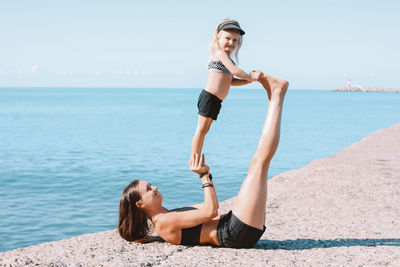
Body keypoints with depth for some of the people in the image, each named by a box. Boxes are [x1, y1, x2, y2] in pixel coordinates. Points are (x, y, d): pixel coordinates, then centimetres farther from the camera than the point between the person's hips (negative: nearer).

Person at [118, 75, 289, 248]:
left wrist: (206, 174, 23)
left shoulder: (169, 217, 19)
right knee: (260, 160, -11)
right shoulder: (163, 222, -12)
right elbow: (210, 211, -17)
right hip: (239, 233, -9)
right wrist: (204, 176, -8)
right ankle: (277, 94, 1)